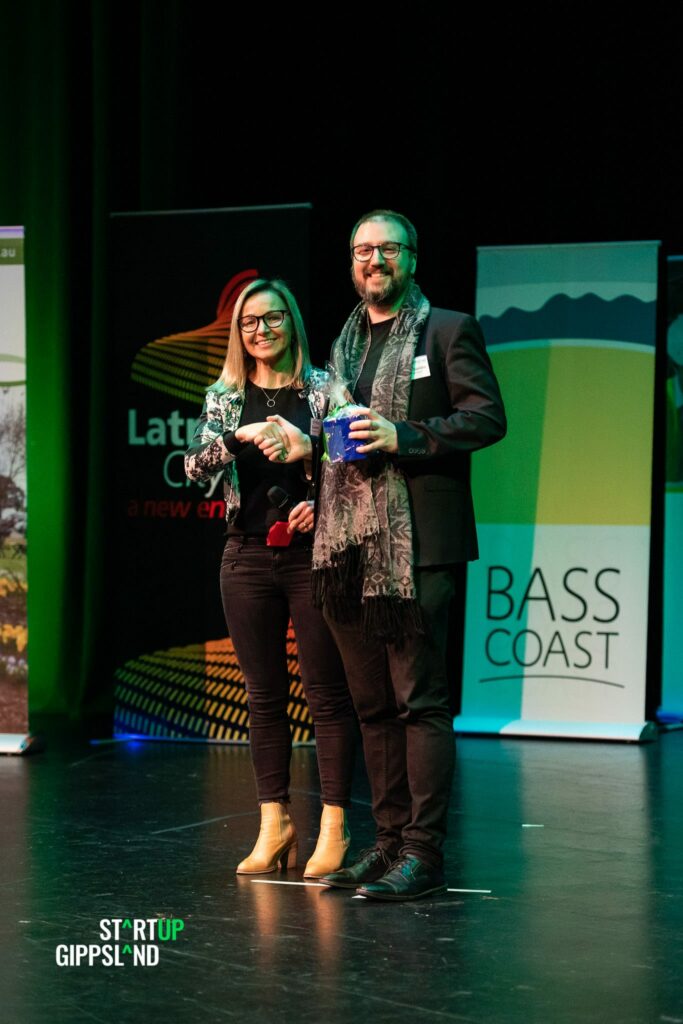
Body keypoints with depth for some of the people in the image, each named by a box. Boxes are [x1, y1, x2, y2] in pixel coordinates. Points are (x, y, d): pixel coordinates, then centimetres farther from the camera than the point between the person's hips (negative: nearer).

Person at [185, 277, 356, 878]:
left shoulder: (321, 389, 2)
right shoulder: (225, 397, 8)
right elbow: (196, 465, -5)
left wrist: (321, 503, -16)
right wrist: (241, 436, -23)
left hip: (312, 554, -3)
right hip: (248, 558, 3)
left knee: (326, 693, -3)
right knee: (264, 695, 7)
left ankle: (334, 828, 2)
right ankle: (275, 826, 14)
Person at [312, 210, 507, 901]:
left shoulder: (449, 330, 1)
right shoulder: (343, 342, 20)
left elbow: (487, 417, -7)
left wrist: (402, 436, -15)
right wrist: (314, 495, 14)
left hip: (415, 545, -6)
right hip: (348, 548, 6)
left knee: (420, 701, -6)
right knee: (373, 704, 10)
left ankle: (424, 852, -3)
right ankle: (389, 840, 17)